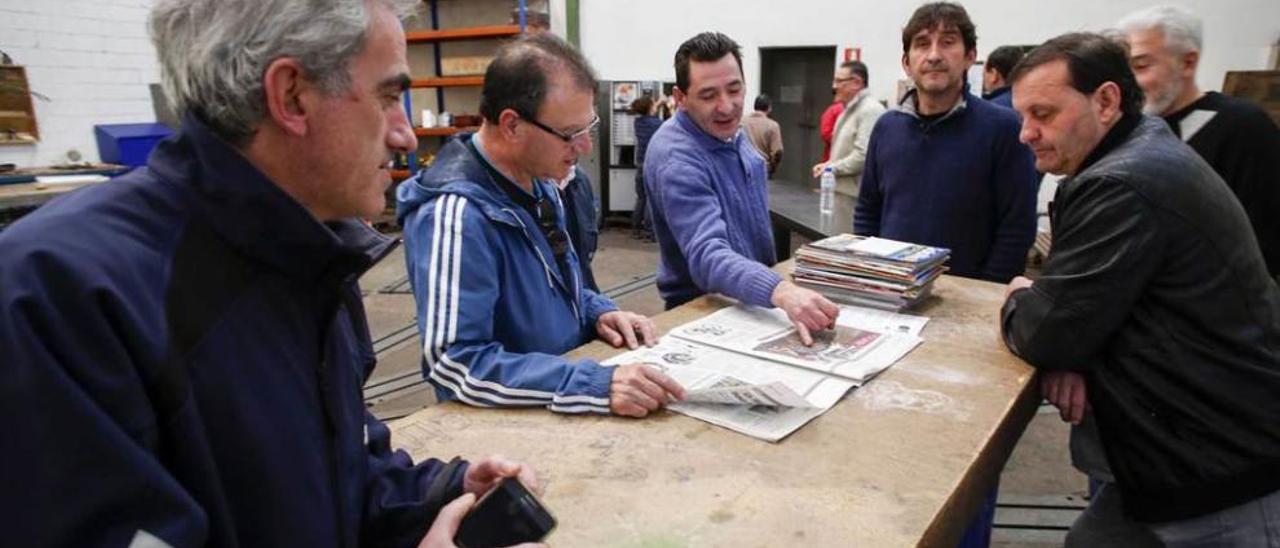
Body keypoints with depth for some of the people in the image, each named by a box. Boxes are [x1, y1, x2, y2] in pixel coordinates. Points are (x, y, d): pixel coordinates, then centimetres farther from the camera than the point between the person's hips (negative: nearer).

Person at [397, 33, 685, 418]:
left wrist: (599, 313, -1)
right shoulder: (457, 212, -22)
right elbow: (453, 363, -28)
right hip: (510, 422, -7)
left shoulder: (536, 182, 4)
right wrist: (597, 386, -33)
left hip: (569, 401, 7)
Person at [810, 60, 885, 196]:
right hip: (842, 190, 10)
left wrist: (832, 168, -15)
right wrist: (828, 165, 6)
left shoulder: (871, 110, -16)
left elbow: (864, 155, -26)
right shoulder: (849, 110, 17)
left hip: (857, 195, -10)